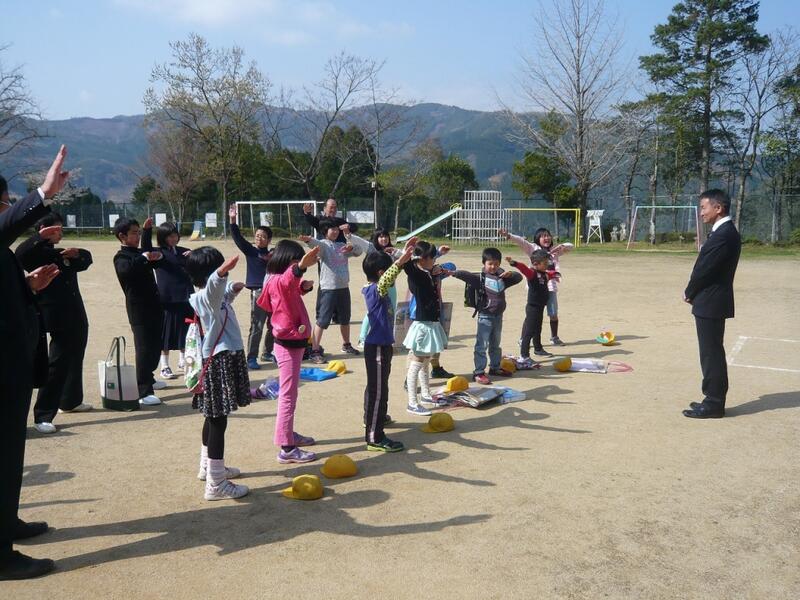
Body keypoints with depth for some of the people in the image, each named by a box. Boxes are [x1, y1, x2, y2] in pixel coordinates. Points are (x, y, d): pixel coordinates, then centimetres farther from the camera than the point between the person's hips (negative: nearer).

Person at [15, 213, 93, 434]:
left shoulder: (60, 253, 16)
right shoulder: (37, 253, -5)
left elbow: (87, 258, 24)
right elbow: (20, 254, -26)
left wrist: (76, 253, 4)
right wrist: (40, 237, -33)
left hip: (76, 316, 8)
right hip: (59, 318, -8)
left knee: (74, 360, 19)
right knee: (57, 364, -10)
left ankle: (70, 401, 36)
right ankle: (43, 416, -6)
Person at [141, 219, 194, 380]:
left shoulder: (183, 251, 11)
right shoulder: (159, 254, -4)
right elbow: (146, 249, -24)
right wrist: (146, 230, -39)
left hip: (185, 299, 5)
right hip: (167, 300, -5)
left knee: (185, 331, 14)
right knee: (166, 333, 1)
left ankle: (183, 360, 30)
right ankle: (164, 366, 10)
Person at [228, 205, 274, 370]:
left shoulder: (272, 253, 12)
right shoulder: (250, 250, 0)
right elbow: (238, 238, -13)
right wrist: (233, 220, -23)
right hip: (258, 292, -5)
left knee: (273, 326, 13)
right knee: (257, 327, -7)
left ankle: (267, 353, 28)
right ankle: (251, 358, 0)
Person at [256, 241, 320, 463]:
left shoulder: (285, 282, 12)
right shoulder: (278, 281, -19)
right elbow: (288, 279, -46)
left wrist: (304, 286, 18)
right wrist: (301, 266, -65)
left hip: (293, 343, 10)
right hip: (288, 345, -10)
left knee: (289, 393, 20)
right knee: (288, 395, -8)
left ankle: (289, 433, 34)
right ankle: (287, 448, -6)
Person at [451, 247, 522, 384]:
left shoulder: (502, 278, 8)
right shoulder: (481, 278, -10)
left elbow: (519, 277, 15)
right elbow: (465, 275, -23)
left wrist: (510, 274, -7)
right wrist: (452, 272, -39)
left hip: (498, 316, 6)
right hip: (485, 316, -6)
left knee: (495, 344, 20)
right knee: (482, 345, -5)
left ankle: (495, 367, 35)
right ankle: (478, 373, -2)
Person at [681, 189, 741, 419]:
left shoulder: (724, 235, -19)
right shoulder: (725, 232, 13)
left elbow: (704, 269, -18)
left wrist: (689, 292, -3)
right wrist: (693, 292, 6)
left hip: (710, 303, -10)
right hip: (712, 302, 10)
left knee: (711, 353, -3)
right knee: (712, 353, 16)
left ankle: (714, 404, 5)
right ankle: (714, 399, 25)